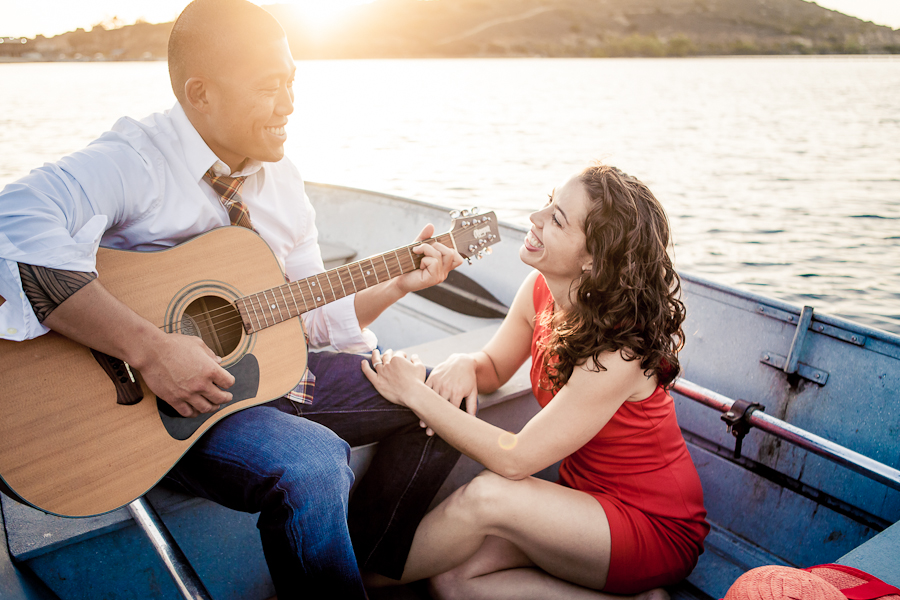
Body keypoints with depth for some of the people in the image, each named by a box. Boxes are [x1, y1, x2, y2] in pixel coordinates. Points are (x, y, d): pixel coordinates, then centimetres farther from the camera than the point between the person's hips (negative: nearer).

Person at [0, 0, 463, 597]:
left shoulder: (281, 178, 7)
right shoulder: (135, 161, -17)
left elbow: (313, 315, 12)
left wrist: (399, 284, -2)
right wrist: (148, 348, -38)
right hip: (156, 394, -7)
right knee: (314, 464, -36)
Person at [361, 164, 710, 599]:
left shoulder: (619, 352, -31)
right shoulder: (541, 289, -8)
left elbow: (514, 459, -29)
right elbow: (494, 369, 9)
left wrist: (415, 394, -24)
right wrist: (463, 365, -16)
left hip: (658, 530, -7)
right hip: (586, 498, 7)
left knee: (486, 494, -30)